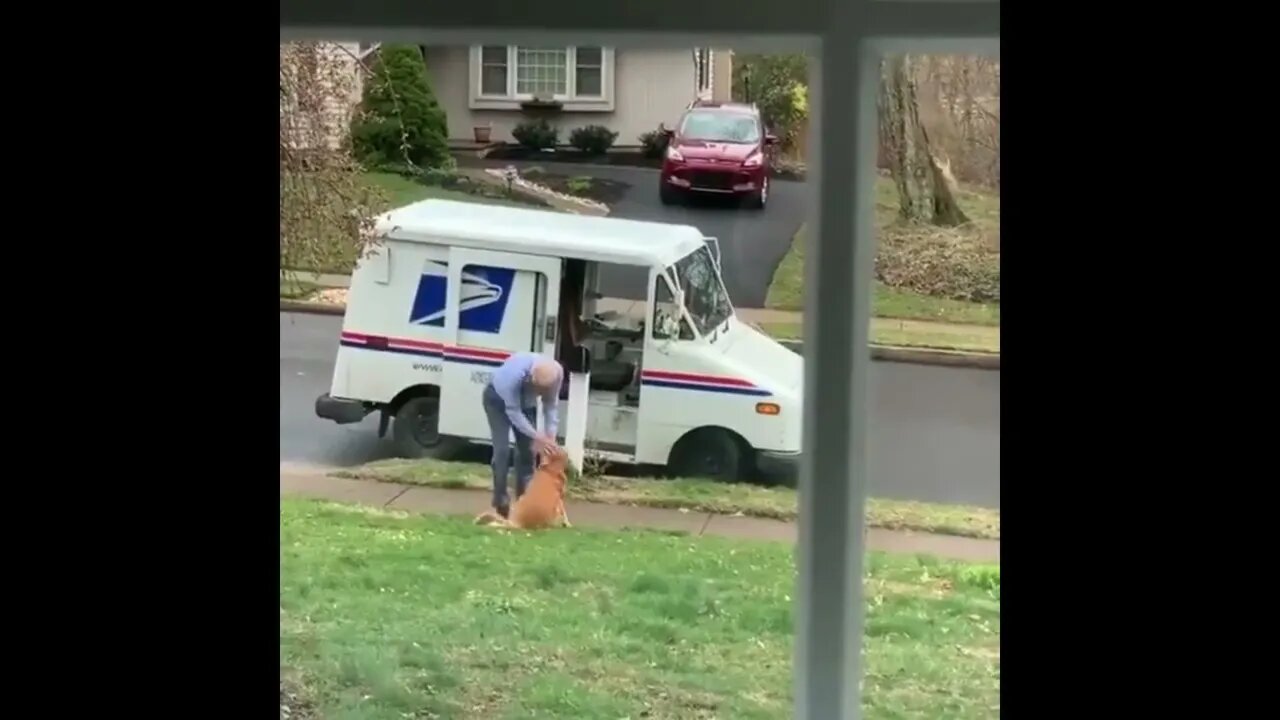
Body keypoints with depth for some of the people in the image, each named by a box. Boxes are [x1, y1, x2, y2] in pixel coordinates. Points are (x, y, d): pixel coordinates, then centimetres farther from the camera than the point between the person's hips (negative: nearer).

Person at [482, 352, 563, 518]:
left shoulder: (557, 373, -30)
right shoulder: (515, 373, -45)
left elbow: (551, 405, -17)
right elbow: (513, 411, -35)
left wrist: (550, 437, -24)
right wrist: (537, 436, -37)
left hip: (526, 402, 5)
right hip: (498, 399, -5)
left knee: (527, 450, 0)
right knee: (502, 449, -15)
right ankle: (500, 502, -10)